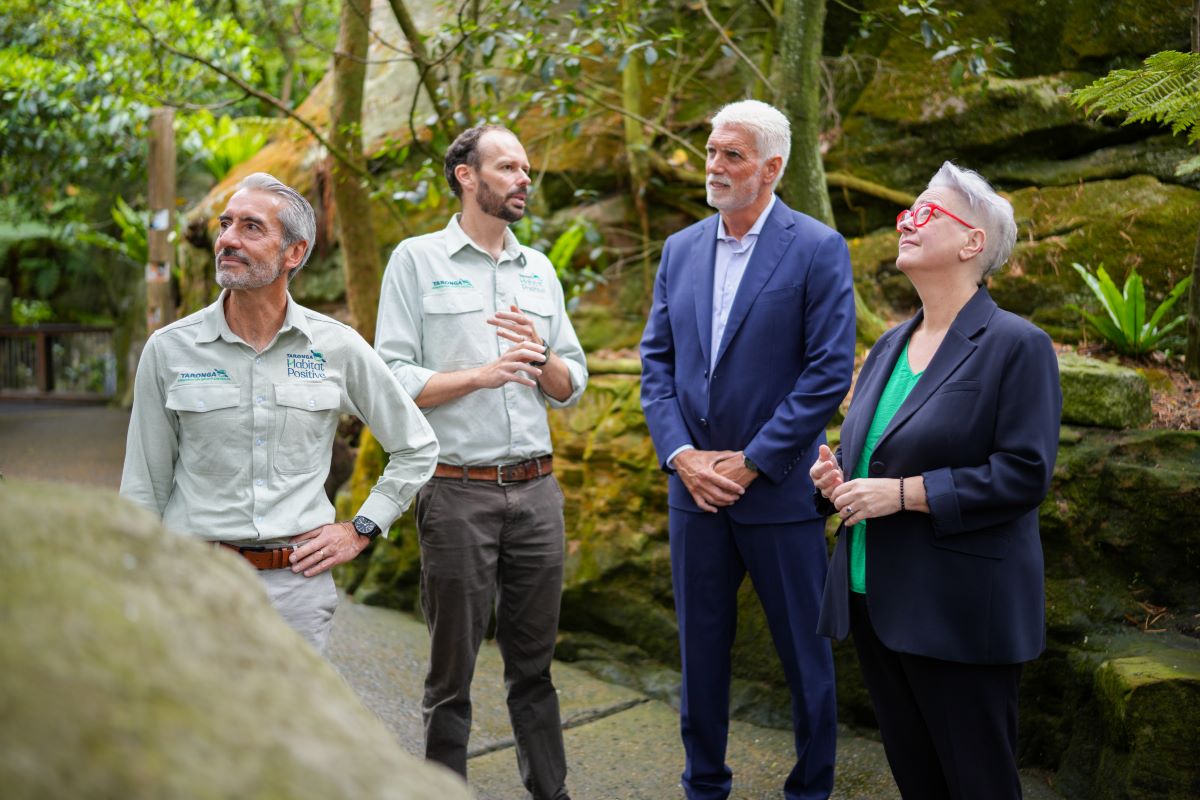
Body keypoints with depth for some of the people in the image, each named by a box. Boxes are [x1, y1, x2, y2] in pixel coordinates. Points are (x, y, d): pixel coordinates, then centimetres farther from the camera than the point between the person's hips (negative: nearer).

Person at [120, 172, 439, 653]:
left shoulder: (339, 348, 1)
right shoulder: (169, 350, 0)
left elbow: (418, 449, 12)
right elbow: (144, 490, 5)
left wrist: (361, 530, 4)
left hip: (298, 582, 1)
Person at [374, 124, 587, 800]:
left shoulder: (540, 270, 14)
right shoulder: (417, 260, -1)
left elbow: (573, 385, 13)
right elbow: (391, 381, -7)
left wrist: (540, 358, -8)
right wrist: (480, 374, -18)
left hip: (536, 489, 5)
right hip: (458, 493, -4)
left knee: (534, 662, 14)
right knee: (453, 669, 5)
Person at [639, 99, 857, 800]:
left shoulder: (818, 249, -7)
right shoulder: (681, 249, 8)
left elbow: (831, 372, -13)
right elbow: (657, 359, 8)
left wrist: (751, 463, -14)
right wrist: (680, 453, -6)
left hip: (778, 489, -4)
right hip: (694, 486, 5)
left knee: (805, 651, 8)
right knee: (701, 648, 14)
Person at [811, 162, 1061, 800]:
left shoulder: (1016, 345, -10)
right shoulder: (889, 346, 13)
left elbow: (1024, 473, -17)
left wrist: (905, 493, -21)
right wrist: (837, 475, 2)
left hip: (958, 608, -7)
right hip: (875, 597, 7)